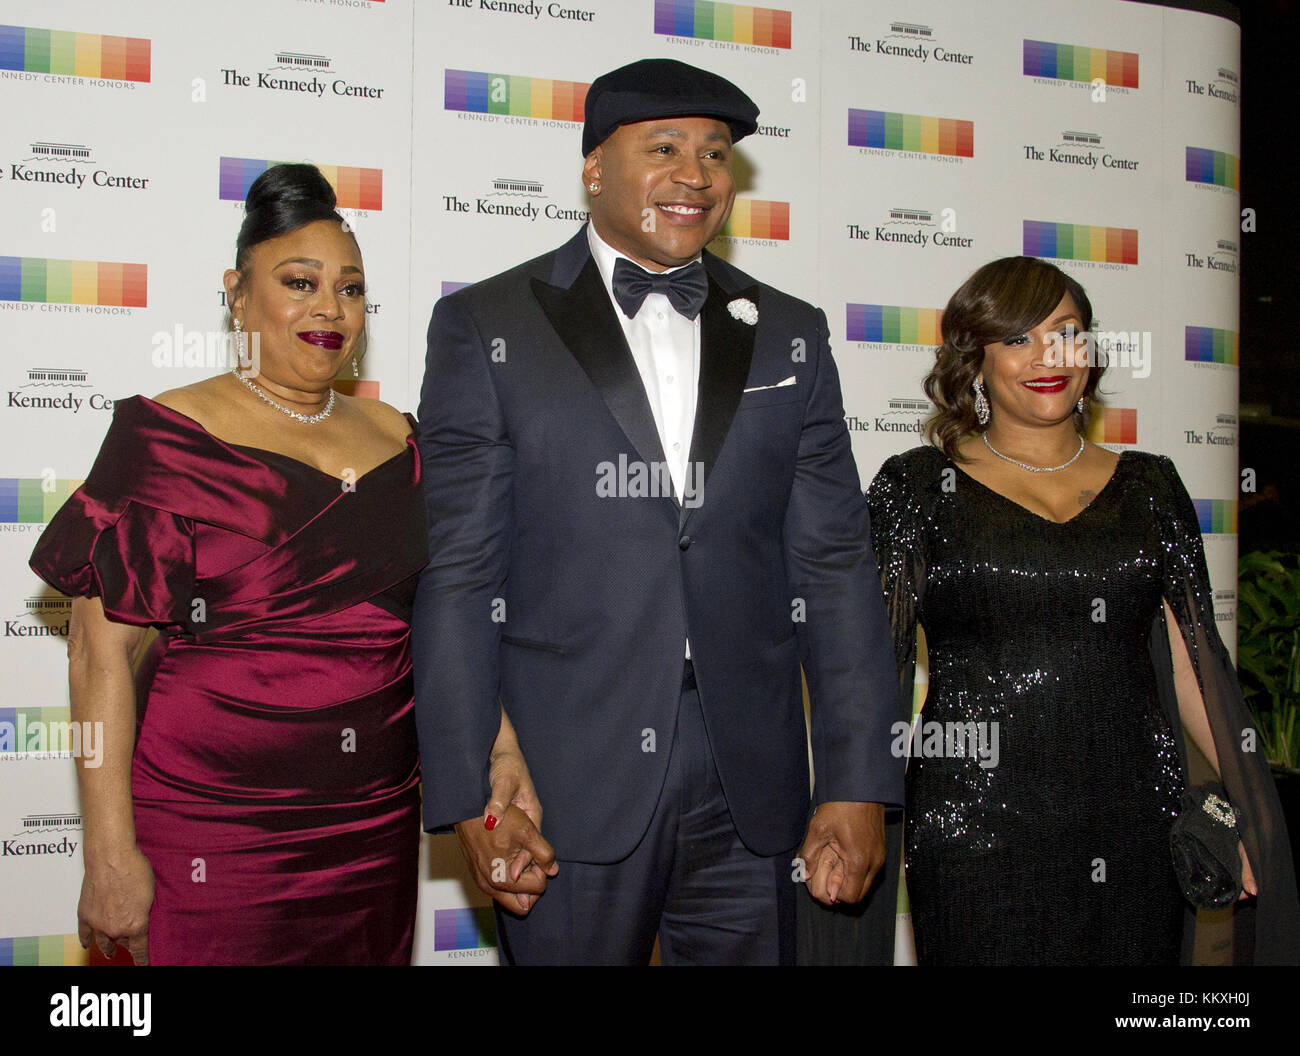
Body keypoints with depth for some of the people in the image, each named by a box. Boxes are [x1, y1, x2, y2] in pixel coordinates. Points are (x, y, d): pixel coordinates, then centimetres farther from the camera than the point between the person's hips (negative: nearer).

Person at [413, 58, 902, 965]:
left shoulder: (789, 337, 9)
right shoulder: (487, 327, 2)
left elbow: (834, 567, 6)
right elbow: (458, 575, -3)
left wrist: (858, 786, 0)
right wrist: (470, 797, -8)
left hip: (750, 789, 3)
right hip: (567, 788, -2)